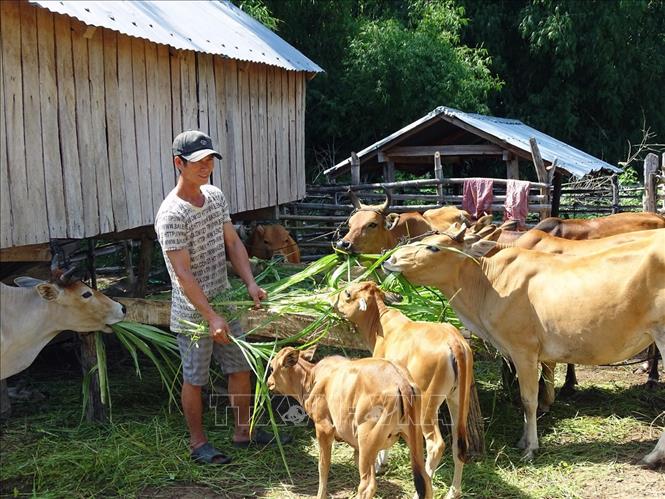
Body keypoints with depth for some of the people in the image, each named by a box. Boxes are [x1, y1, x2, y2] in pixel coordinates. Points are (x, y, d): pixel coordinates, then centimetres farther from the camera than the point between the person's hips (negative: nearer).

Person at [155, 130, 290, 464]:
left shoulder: (215, 196, 3)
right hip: (193, 312, -7)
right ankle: (198, 443, 22)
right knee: (195, 379, 7)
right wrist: (211, 318, -25)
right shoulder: (171, 214, -21)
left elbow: (232, 243, 9)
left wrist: (250, 283, -4)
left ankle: (244, 431, 31)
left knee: (240, 368, 15)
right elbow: (183, 274, -23)